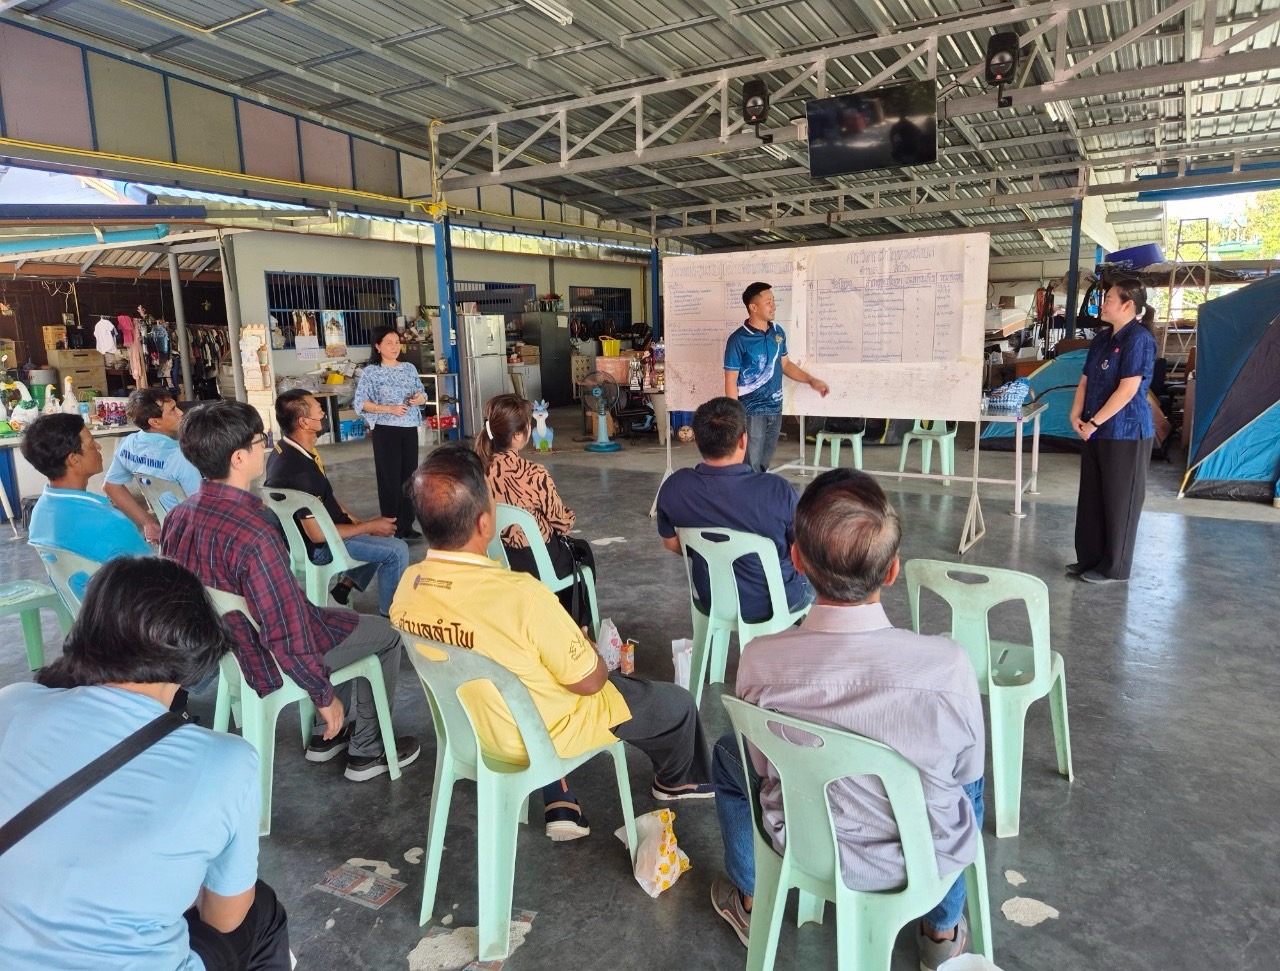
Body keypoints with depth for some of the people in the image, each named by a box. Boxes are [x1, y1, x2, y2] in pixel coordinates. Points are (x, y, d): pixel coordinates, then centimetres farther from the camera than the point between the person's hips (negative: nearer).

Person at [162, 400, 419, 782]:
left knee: (340, 619, 30)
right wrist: (325, 697, -15)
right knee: (386, 633, 14)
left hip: (224, 647, 8)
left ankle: (326, 735, 36)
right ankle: (366, 752, 25)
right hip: (269, 664, -8)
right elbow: (287, 638, -31)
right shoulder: (254, 534, -36)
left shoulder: (178, 517, -9)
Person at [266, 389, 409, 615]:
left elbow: (327, 498, 10)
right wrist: (370, 526, -17)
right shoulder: (300, 470, -31)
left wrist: (358, 522, 4)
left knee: (382, 535, 22)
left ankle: (344, 587, 20)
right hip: (317, 547, -10)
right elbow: (317, 534, -28)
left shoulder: (284, 450, 0)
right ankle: (389, 615, 4)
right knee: (396, 550, -11)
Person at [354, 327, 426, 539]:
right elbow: (360, 403, -9)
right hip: (386, 431, -5)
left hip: (410, 429, 5)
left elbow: (422, 394, 16)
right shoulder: (370, 372, -5)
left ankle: (406, 525, 18)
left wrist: (420, 399, -8)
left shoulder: (409, 368, 9)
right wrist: (389, 409, -19)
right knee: (390, 478, -1)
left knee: (409, 476, 8)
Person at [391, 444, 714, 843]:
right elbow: (589, 682, -22)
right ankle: (678, 779, 47)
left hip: (468, 726, 6)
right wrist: (587, 647, 0)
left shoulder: (407, 587, -15)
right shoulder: (520, 595, -37)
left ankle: (558, 804, 34)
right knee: (675, 703, 15)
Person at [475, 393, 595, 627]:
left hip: (496, 558, 5)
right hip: (537, 563, -5)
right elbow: (563, 522, -15)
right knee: (581, 550, 28)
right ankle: (576, 624, 40)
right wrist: (570, 517, 7)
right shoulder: (535, 475, -29)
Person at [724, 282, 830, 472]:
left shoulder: (778, 332, 5)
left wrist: (811, 380, 11)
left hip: (775, 408, 6)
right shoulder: (738, 340, -13)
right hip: (752, 411, -6)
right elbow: (731, 381, -12)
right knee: (752, 467, 0)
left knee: (764, 464, 15)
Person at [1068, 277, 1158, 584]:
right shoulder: (1102, 337, 11)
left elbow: (1128, 389, -19)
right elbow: (1086, 380, 14)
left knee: (1120, 501, 2)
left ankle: (1114, 568, 13)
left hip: (1125, 433, -8)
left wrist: (1093, 423, -16)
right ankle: (1090, 559, 25)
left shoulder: (1139, 339, -14)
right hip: (1096, 432, 8)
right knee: (1091, 498, 13)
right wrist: (1076, 415, 1)